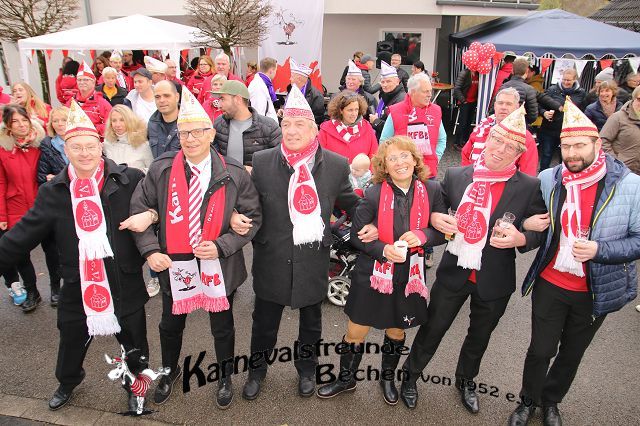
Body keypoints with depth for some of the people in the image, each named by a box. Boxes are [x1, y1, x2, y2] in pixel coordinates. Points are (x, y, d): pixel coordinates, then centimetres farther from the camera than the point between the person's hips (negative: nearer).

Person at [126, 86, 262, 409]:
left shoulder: (234, 174, -11)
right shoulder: (160, 170, -8)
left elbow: (252, 218, -6)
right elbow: (139, 210, 0)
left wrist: (221, 246, -18)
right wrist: (150, 250, -13)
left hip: (220, 267, -1)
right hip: (173, 264, 2)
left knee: (222, 326, 18)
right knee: (171, 325, 22)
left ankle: (225, 377, 46)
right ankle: (170, 371, 52)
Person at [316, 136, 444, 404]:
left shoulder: (431, 191, -7)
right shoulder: (374, 194, -15)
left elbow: (443, 231, 0)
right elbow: (356, 234, -8)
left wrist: (423, 235, -20)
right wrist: (383, 250, -23)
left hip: (409, 276, 2)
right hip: (373, 275, -2)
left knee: (396, 332, 22)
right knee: (356, 333, 10)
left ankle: (388, 378, 49)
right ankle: (346, 379, 38)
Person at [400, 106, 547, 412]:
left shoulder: (529, 188, -10)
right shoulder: (455, 176, -6)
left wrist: (521, 238, -23)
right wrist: (434, 218, -17)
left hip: (495, 280, 1)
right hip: (454, 272, 0)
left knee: (479, 336, 23)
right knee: (431, 330, 14)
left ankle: (466, 381, 52)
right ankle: (410, 375, 40)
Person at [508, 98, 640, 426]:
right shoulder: (547, 179, -7)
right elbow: (530, 222, 9)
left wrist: (599, 249, -27)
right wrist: (527, 225, -14)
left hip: (596, 291, 0)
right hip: (550, 284, 1)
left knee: (571, 353, 20)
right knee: (540, 350, 12)